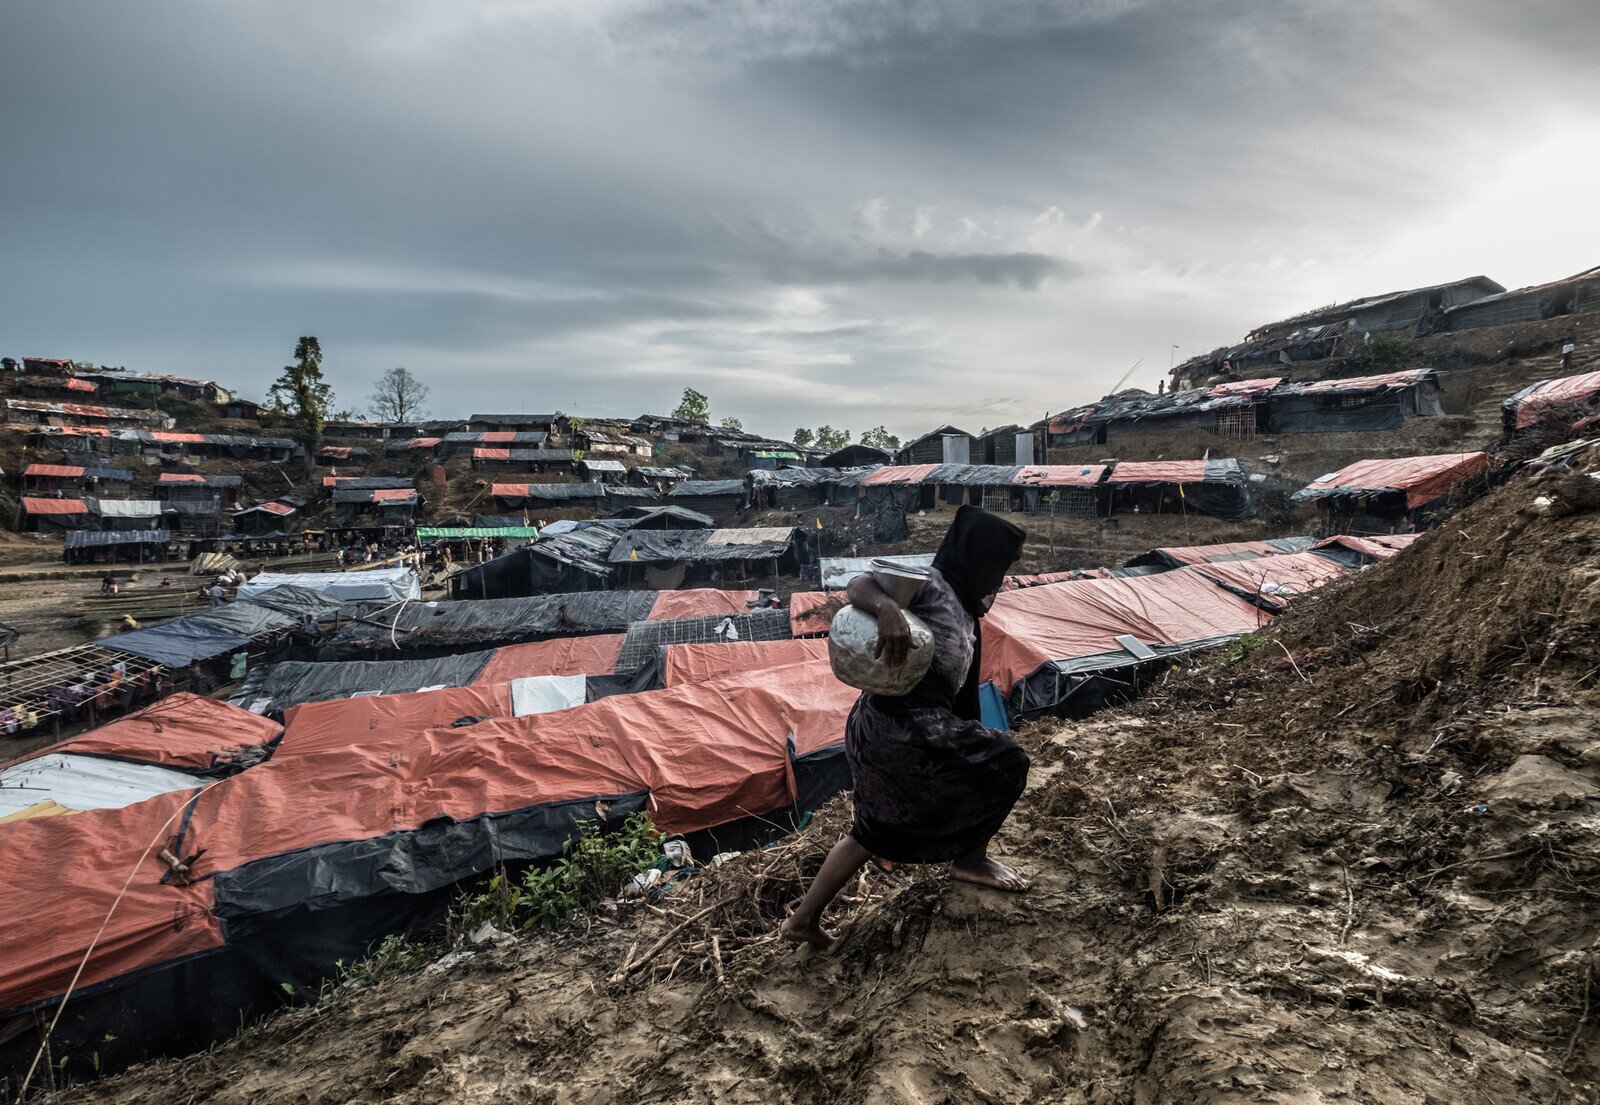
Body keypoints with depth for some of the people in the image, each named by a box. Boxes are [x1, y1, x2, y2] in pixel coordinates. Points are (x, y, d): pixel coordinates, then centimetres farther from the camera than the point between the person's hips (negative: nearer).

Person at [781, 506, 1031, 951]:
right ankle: (971, 859, 26)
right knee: (1005, 764, 6)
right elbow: (858, 584, -23)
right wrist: (887, 608, -45)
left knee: (878, 827, 23)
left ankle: (803, 919, 28)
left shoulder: (962, 605, 18)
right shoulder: (929, 583, -10)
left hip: (883, 727, 10)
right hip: (901, 725, -10)